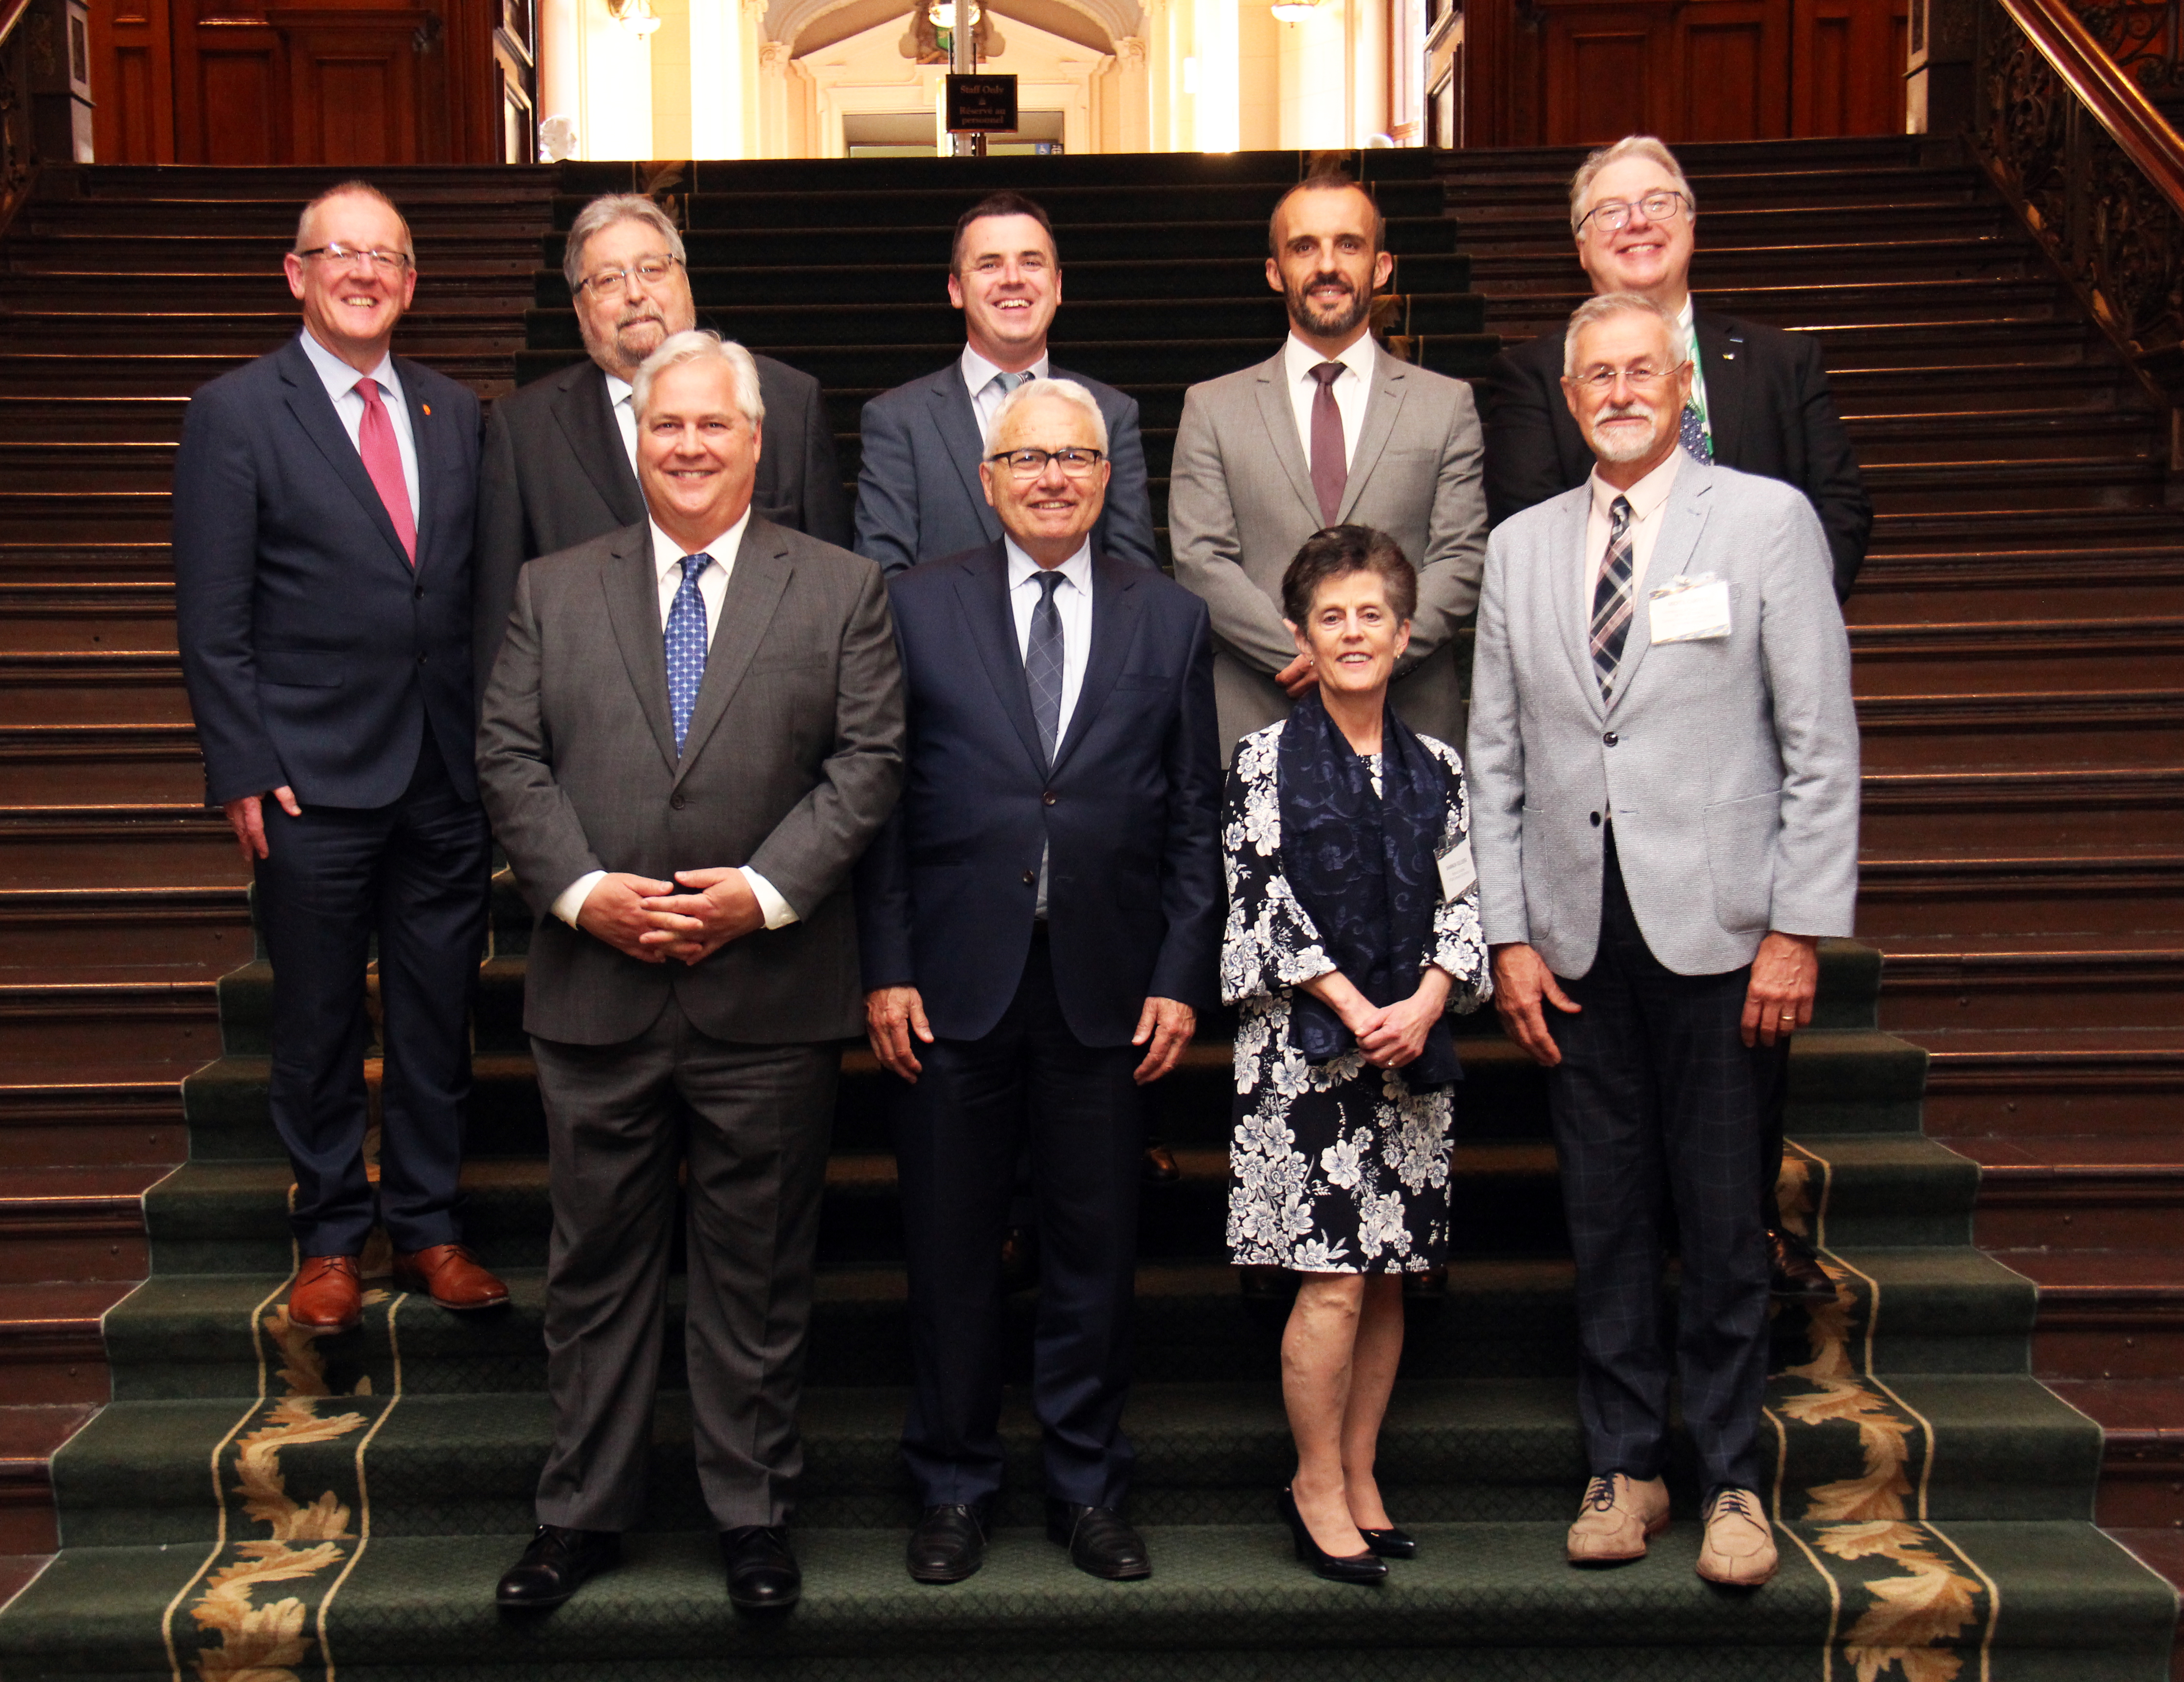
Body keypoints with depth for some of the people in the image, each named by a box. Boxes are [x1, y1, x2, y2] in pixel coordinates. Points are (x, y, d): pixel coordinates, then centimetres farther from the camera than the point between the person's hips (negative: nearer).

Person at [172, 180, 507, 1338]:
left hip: (448, 776, 4)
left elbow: (481, 589, 10)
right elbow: (212, 622, -5)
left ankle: (428, 1226, 27)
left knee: (440, 1017, 11)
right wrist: (244, 773, -11)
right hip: (312, 785, -4)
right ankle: (329, 1239, 26)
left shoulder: (455, 412, 10)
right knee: (318, 1026, 9)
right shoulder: (235, 414, -3)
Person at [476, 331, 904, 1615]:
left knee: (759, 1271, 9)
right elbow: (512, 758, 4)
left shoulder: (843, 590, 4)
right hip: (596, 992, 2)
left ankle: (755, 1514, 25)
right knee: (598, 1263, 12)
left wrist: (763, 891, -14)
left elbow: (869, 763, -3)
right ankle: (586, 1512, 28)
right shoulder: (554, 591, 10)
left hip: (768, 998, -1)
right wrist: (583, 890, -11)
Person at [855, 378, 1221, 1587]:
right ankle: (953, 1487, 26)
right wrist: (885, 968, -5)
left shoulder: (1170, 621, 8)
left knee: (1097, 1249, 10)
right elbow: (879, 799, 1)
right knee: (951, 1249, 8)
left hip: (1107, 987, 1)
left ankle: (1088, 1488, 26)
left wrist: (1182, 977, 0)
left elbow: (1195, 818, 7)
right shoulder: (917, 606, 4)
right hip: (954, 981, -1)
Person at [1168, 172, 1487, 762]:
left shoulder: (1447, 405, 11)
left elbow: (1462, 561, 3)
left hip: (1411, 722, 1)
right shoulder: (1212, 409, 9)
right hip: (1257, 727, 0)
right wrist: (1303, 656, -13)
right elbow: (1200, 563, 0)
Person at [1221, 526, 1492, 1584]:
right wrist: (1355, 1009, -12)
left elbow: (1463, 904, 8)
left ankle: (1357, 1474, 23)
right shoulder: (1266, 761, -1)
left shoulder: (1437, 768, 10)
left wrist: (1423, 1004, -9)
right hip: (1303, 1044, -4)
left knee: (1389, 1277, 9)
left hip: (1410, 1039, 4)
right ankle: (1317, 1484, 11)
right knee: (1333, 1280, -6)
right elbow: (1261, 905, -6)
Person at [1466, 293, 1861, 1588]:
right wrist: (1510, 936, 4)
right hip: (1578, 942, 3)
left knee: (1726, 1222, 4)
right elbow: (1496, 759, 11)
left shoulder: (1767, 519, 2)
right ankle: (1625, 1463, 24)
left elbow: (1822, 744, -2)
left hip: (1719, 933, -3)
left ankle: (1732, 1478, 20)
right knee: (1607, 1217, 9)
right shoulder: (1521, 547, 12)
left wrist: (1799, 931, -8)